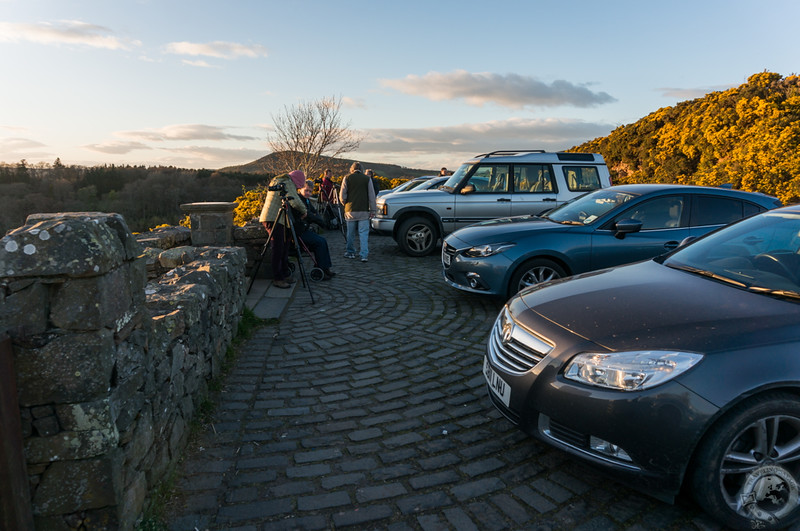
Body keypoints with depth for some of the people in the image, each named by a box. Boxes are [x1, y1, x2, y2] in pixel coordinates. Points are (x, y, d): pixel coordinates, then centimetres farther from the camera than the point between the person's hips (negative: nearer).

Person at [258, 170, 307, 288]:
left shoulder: (276, 181, 23)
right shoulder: (288, 183, -8)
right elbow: (295, 202, -17)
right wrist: (303, 211, 1)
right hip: (274, 219, -10)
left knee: (284, 247, 12)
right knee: (278, 249, -9)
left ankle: (285, 275, 18)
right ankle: (277, 279, -7)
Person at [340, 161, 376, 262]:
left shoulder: (347, 178, 1)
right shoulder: (367, 179, 3)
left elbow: (342, 195, -1)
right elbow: (372, 195, 3)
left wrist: (345, 203, 18)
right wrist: (372, 210, 7)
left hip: (350, 210, 0)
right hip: (364, 210, 0)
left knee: (350, 233, 13)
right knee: (363, 233, -1)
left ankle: (350, 252, 23)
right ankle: (364, 255, -9)